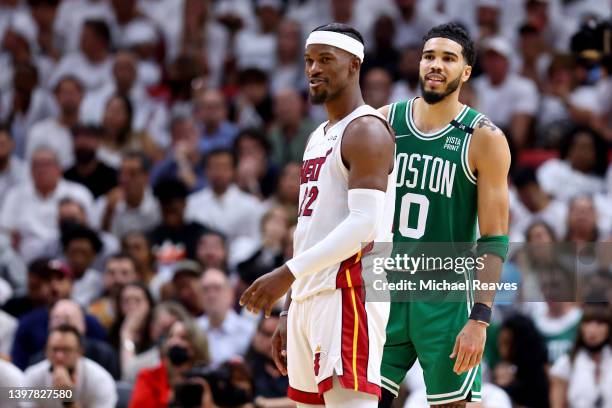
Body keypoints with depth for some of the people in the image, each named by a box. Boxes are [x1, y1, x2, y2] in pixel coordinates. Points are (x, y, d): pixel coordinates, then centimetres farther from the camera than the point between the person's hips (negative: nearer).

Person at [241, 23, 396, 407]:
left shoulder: (365, 131, -9)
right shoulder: (319, 137, 22)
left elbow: (364, 225, -19)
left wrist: (289, 274, -23)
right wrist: (290, 311, 22)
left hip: (348, 291, -10)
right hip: (309, 296, 10)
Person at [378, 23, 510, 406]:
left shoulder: (484, 138, -6)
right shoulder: (385, 122, 5)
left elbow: (495, 240, -8)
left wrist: (480, 319, -17)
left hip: (447, 298, -4)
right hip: (387, 291, 4)